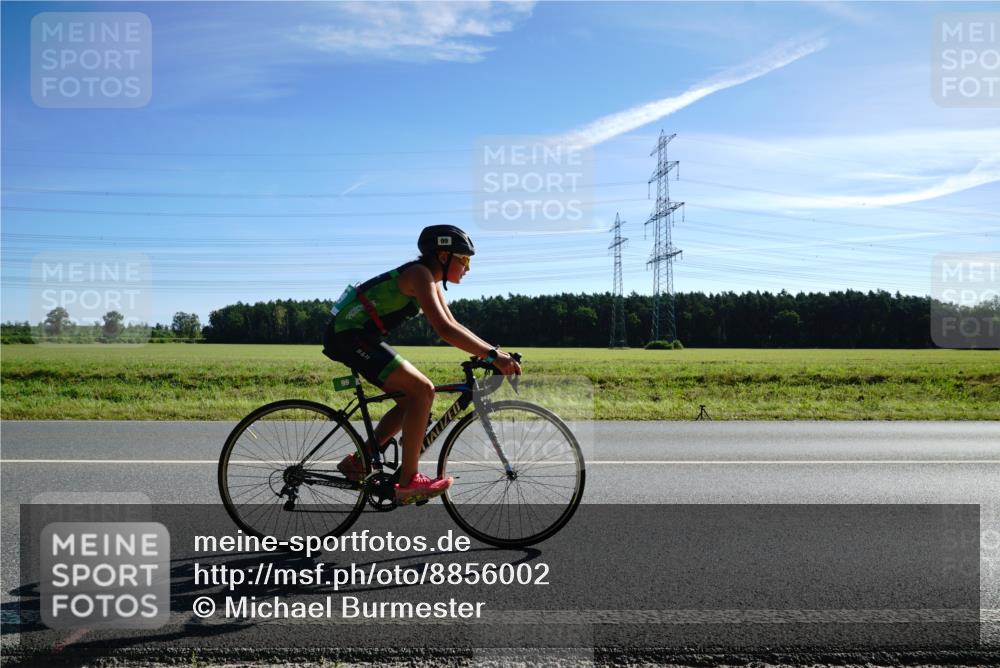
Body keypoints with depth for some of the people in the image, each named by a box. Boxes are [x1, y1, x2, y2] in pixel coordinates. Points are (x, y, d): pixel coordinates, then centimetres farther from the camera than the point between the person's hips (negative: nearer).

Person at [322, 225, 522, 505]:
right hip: (350, 336, -10)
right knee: (422, 390, -17)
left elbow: (454, 326, 14)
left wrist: (494, 352, 4)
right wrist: (492, 355, -31)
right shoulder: (420, 274, -17)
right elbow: (444, 329, -30)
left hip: (355, 336, 10)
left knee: (413, 398, 10)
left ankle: (358, 462, 16)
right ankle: (408, 482, -12)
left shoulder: (431, 282, 14)